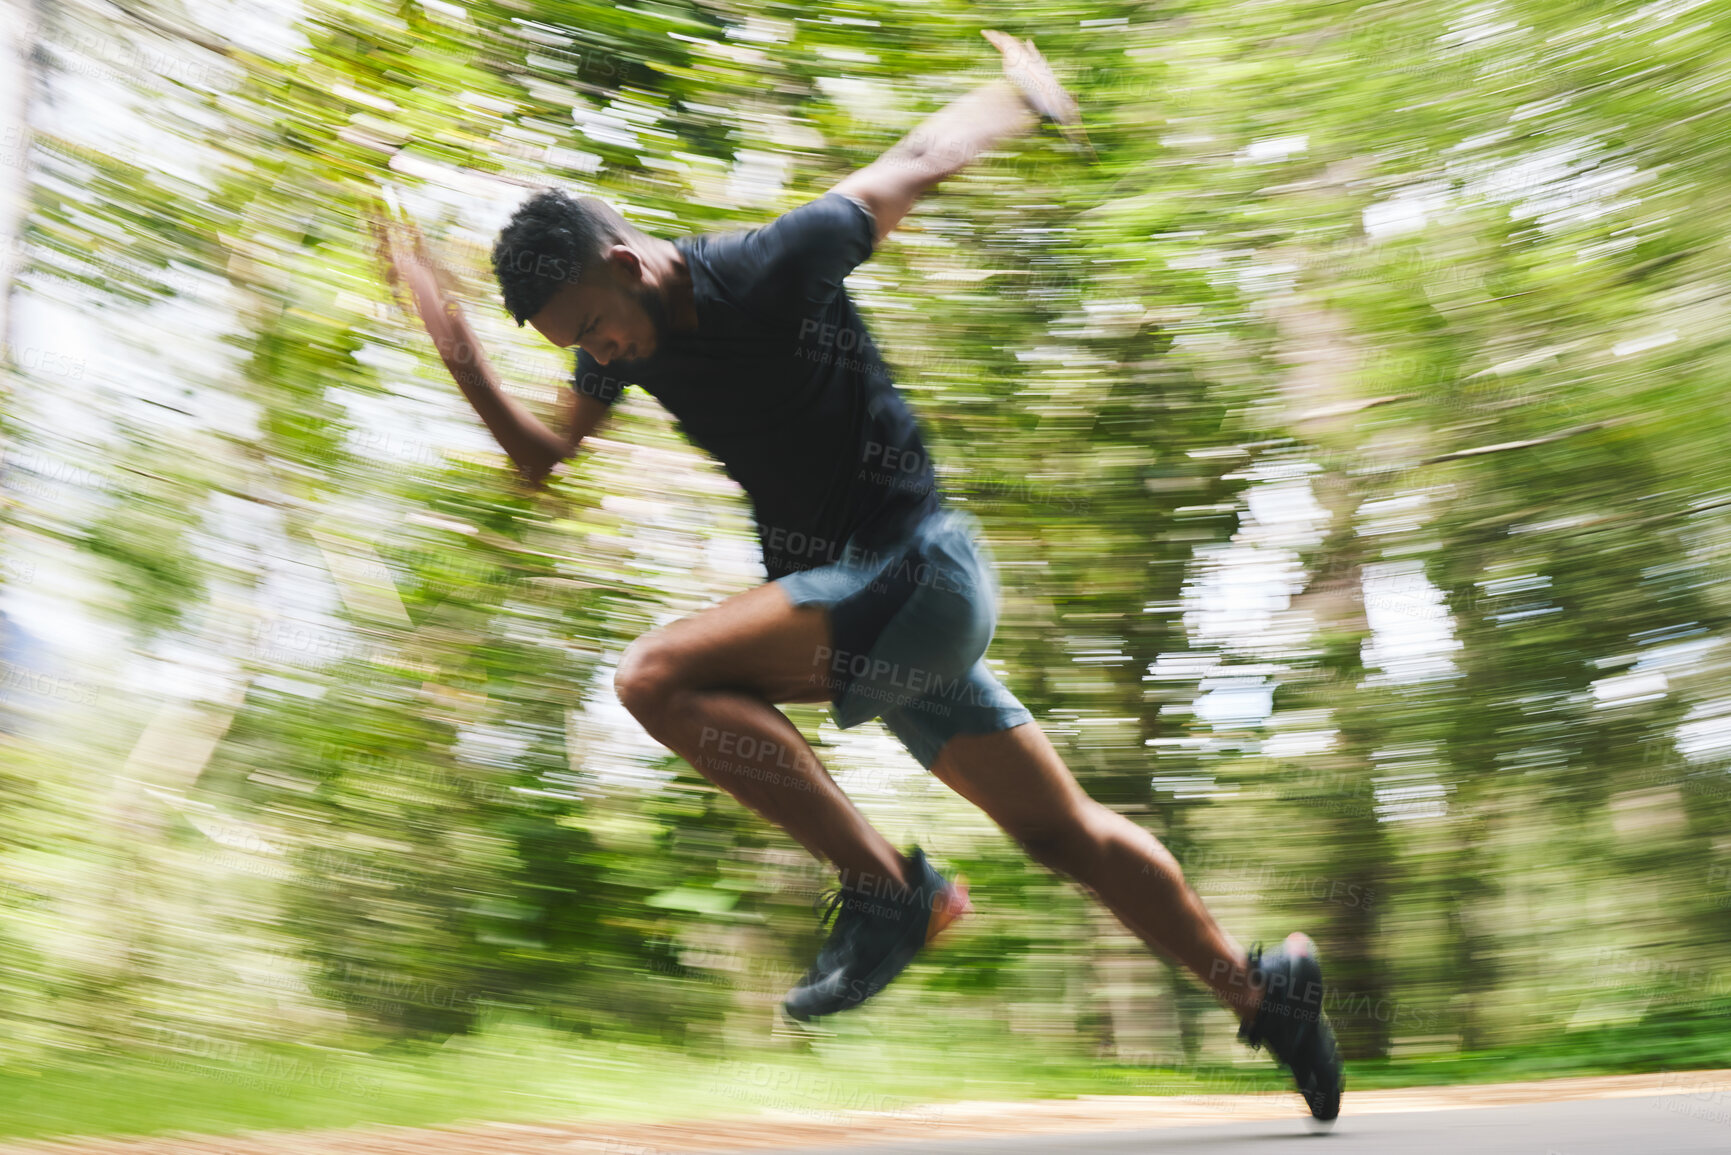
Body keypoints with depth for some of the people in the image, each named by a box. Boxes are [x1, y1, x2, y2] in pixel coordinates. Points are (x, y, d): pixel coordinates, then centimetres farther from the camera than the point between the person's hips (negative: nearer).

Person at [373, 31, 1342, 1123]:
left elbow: (913, 162, -2)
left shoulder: (772, 266, -16)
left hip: (917, 574, -8)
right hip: (848, 596, 8)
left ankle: (889, 887, -17)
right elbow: (547, 457, 15)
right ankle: (1260, 988, 28)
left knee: (658, 677, -22)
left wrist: (1020, 95, 15)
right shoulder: (624, 334, 4)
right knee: (1064, 833, 13)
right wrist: (466, 363, -1)